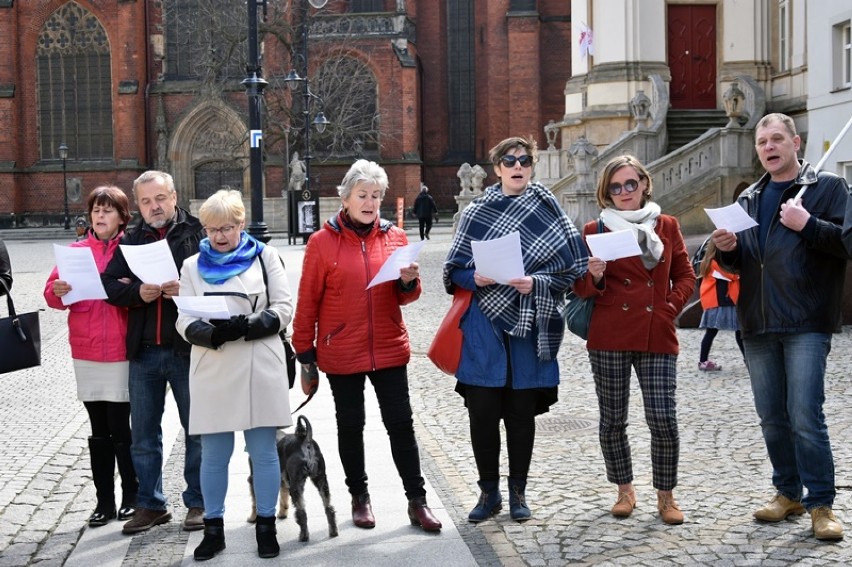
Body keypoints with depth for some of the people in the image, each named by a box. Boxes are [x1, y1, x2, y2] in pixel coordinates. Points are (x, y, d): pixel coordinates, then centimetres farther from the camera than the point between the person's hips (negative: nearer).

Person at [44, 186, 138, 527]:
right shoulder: (76, 251, 8)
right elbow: (52, 292, 5)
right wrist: (57, 291, -17)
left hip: (120, 353, -3)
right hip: (85, 354, 3)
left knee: (120, 428, -2)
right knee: (99, 430, 9)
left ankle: (131, 497, 13)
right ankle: (104, 501, 16)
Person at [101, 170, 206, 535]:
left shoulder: (197, 233, 0)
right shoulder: (130, 241, 11)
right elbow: (108, 284, 3)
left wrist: (188, 288, -23)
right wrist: (138, 292, -15)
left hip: (187, 348, -4)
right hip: (144, 351, 4)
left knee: (197, 429, 6)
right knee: (144, 433, 10)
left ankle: (197, 502, 19)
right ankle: (150, 504, 23)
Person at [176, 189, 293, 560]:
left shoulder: (264, 256, 6)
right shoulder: (193, 266, 10)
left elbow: (283, 308, 0)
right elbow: (185, 322, 3)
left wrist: (248, 326, -18)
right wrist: (213, 334, -18)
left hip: (260, 370, -1)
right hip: (212, 373, 1)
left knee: (264, 453, 5)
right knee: (213, 455, 7)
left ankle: (266, 526, 17)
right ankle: (213, 529, 20)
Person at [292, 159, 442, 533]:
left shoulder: (395, 236, 4)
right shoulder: (323, 241, -5)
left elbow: (406, 296, 11)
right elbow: (308, 301, -2)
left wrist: (409, 282, -12)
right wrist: (304, 350, -1)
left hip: (389, 348, 2)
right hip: (341, 352, -2)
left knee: (401, 424, 4)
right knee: (350, 425, 11)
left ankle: (417, 500, 12)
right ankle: (359, 497, 26)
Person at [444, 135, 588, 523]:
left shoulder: (547, 210, 3)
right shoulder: (476, 212, 5)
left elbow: (570, 268, 1)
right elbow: (455, 270, 8)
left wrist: (536, 283, -16)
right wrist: (475, 278, -13)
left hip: (529, 324, 0)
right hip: (484, 321, 1)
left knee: (522, 411, 7)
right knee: (482, 411, 1)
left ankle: (518, 492, 22)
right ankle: (489, 491, 17)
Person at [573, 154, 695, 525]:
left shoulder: (666, 226, 10)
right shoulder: (595, 230, 5)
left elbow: (685, 275, 16)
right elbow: (581, 290, 5)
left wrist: (671, 306, 1)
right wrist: (594, 277, -16)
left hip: (657, 337, 1)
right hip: (609, 337, 0)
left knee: (663, 418, -6)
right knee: (612, 420, 5)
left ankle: (665, 495, 12)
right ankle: (624, 490, 24)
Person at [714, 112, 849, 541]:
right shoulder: (748, 199, 18)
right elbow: (738, 263, 22)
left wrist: (808, 225, -19)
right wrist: (727, 249, 0)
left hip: (806, 324, -6)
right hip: (758, 325, 6)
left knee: (805, 416, -9)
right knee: (771, 417, 10)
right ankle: (788, 493, 24)